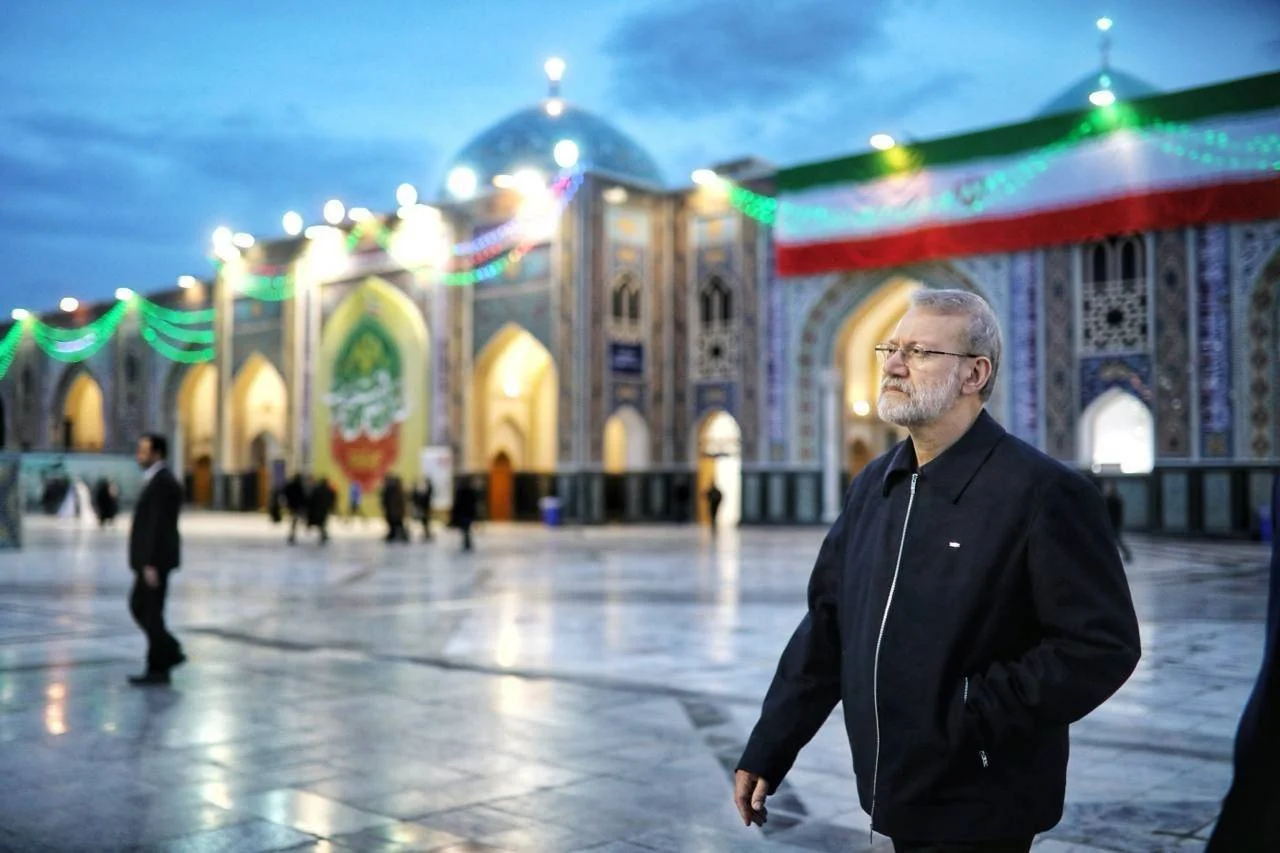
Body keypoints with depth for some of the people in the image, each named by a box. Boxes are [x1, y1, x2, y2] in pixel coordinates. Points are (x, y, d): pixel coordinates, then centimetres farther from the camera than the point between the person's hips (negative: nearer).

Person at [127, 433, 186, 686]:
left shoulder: (162, 482, -17)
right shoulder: (157, 480, 15)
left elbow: (158, 526, -22)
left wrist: (150, 564, -23)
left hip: (155, 559, -10)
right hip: (151, 558, 10)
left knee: (151, 613, -3)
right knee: (138, 606, 15)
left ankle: (158, 669, 5)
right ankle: (170, 652, 17)